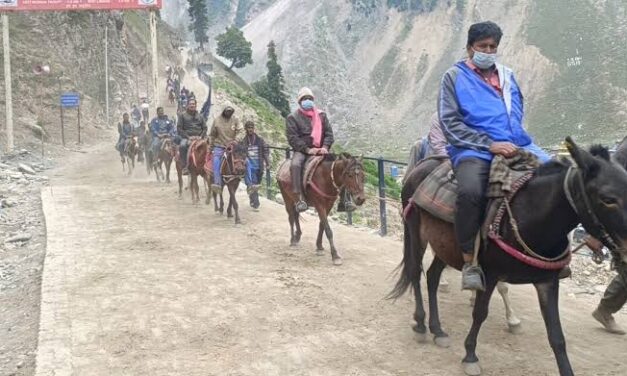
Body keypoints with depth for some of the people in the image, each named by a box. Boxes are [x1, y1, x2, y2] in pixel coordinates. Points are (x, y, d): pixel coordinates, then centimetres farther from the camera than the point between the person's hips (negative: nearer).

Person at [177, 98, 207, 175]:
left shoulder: (200, 116, 18)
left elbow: (205, 128, 15)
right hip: (187, 137, -3)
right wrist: (188, 137, -10)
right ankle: (185, 167, -30)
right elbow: (179, 128, 1)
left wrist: (201, 136, -4)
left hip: (199, 137, 3)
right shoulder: (182, 115, 8)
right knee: (183, 145, -35)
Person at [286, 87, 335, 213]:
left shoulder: (321, 115, 13)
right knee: (295, 165, -35)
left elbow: (329, 133, 8)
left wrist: (325, 147, -12)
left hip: (320, 150, 3)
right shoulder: (292, 117, 1)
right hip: (302, 150, -3)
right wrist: (307, 149, -18)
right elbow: (292, 138, -7)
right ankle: (300, 198, -38)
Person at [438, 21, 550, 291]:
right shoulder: (454, 76, 4)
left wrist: (513, 140, 10)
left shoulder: (507, 75, 20)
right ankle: (470, 261, -21)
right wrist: (490, 144, -14)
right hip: (474, 149, -6)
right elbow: (450, 123, -6)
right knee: (470, 190, -37)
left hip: (516, 145, 6)